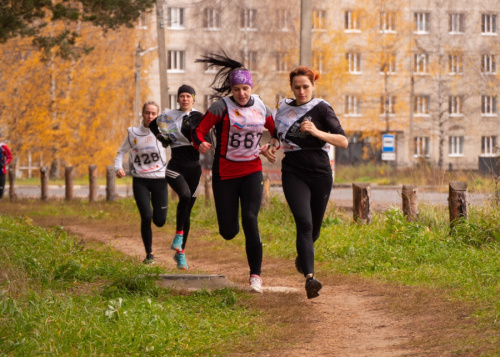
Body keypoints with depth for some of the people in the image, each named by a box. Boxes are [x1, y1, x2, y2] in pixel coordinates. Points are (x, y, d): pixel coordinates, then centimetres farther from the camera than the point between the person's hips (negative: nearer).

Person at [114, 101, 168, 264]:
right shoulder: (133, 133, 4)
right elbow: (122, 152, 14)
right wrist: (118, 168, -3)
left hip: (159, 179, 0)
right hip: (140, 180, 0)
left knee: (160, 221, 0)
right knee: (146, 217, -14)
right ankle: (149, 254, 3)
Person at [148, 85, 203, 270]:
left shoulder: (198, 117, 3)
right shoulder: (168, 115, 7)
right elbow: (152, 125, 24)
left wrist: (190, 129, -23)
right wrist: (160, 136, 9)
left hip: (193, 167, 1)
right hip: (175, 166, -1)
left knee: (187, 211, 6)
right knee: (185, 195, -31)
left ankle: (180, 253, 17)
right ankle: (179, 234, -17)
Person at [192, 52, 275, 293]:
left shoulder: (261, 108, 3)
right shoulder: (222, 107, -8)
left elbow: (276, 131, 19)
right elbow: (199, 130, -13)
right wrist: (200, 144, -35)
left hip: (252, 171, 1)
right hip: (224, 173, -1)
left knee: (250, 220, -17)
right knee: (228, 232, 1)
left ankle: (255, 275, -9)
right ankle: (231, 223, 43)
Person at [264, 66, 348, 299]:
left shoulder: (321, 109, -3)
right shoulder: (284, 108, 9)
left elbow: (343, 142, -12)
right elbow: (279, 135, 27)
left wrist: (317, 132, -26)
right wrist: (272, 146, 5)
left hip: (320, 174, 0)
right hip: (294, 174, 1)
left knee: (314, 228, 12)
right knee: (304, 223, -20)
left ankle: (302, 256, 48)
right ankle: (310, 278, -31)